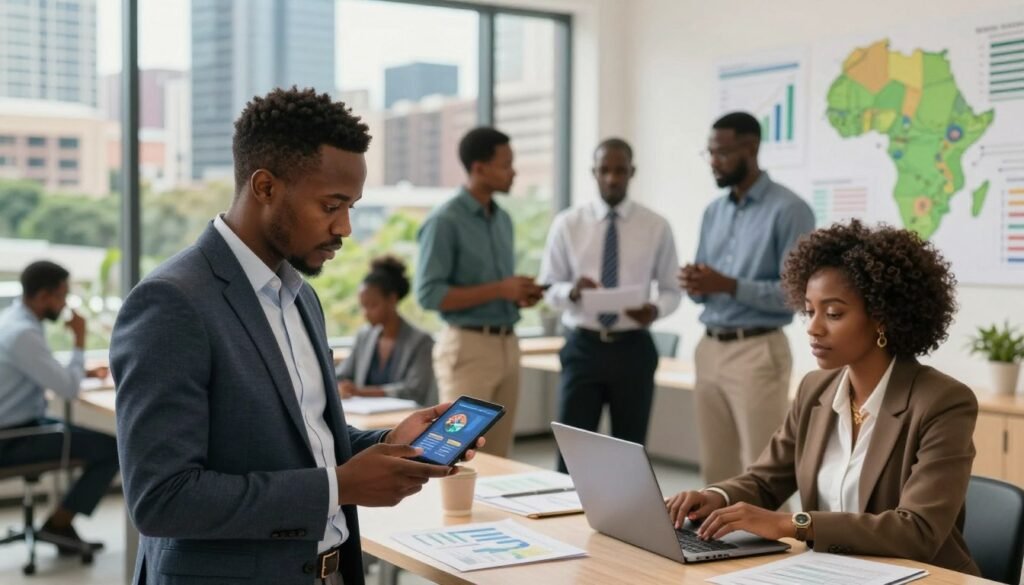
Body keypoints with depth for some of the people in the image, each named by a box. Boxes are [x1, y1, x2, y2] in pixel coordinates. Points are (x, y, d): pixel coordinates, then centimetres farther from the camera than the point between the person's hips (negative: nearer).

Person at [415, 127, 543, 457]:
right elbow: (429, 294, -18)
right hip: (468, 347, -7)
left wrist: (519, 296, 0)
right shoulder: (445, 221, -11)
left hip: (507, 344, 7)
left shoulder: (503, 219, 13)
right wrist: (499, 290, -20)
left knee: (498, 452, 9)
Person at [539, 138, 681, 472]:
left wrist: (655, 310, -18)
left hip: (633, 349, 1)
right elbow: (548, 288, 2)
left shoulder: (656, 227, 1)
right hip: (583, 347, -1)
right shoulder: (567, 224, 1)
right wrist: (571, 291, -21)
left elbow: (671, 290, 4)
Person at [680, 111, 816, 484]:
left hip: (757, 352, -7)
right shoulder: (713, 212, 14)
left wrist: (729, 286, -22)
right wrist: (695, 285, -7)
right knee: (715, 468, 11)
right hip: (710, 348, 7)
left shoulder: (788, 210, -8)